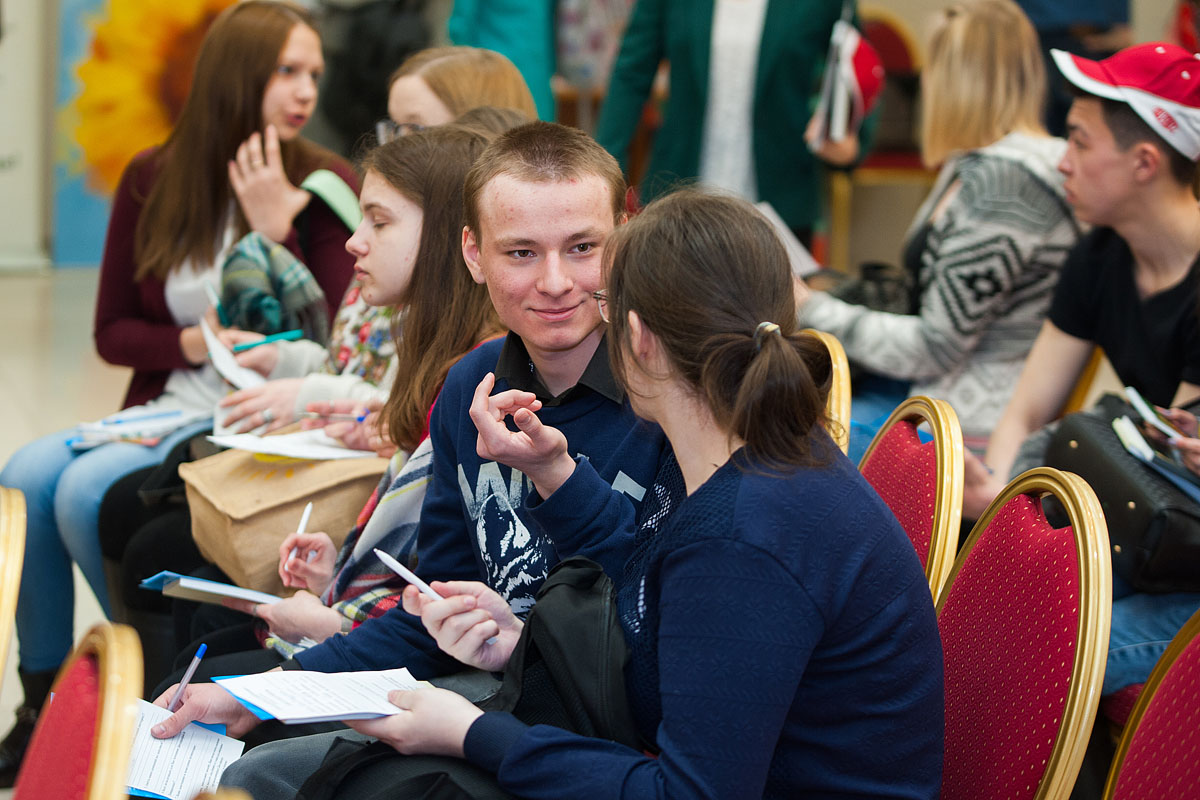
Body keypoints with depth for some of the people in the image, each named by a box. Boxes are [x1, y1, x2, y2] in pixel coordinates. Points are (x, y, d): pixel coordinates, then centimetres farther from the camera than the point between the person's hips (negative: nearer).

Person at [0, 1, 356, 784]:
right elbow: (112, 330, 11)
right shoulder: (152, 180, 7)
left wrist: (277, 226, -17)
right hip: (166, 413, 5)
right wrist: (194, 343, -8)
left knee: (86, 491, -26)